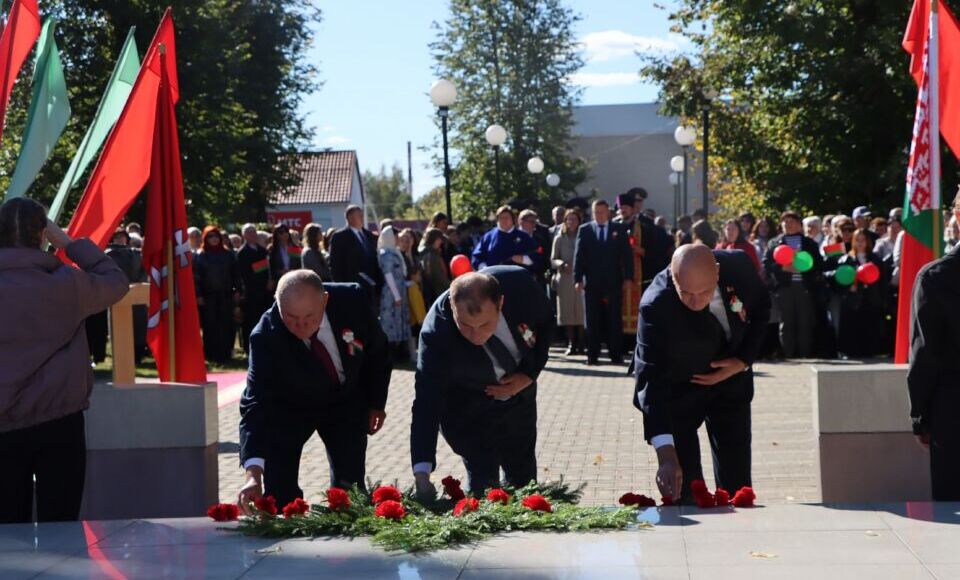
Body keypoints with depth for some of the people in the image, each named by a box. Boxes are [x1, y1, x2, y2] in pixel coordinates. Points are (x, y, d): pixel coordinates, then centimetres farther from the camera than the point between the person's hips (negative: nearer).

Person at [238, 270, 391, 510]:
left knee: (349, 481, -6)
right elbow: (255, 403, -39)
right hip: (288, 408, -2)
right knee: (280, 491, -13)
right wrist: (253, 474, -50)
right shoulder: (266, 337, -35)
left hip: (347, 400, 2)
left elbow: (377, 351, -7)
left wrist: (376, 403, 2)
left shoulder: (351, 300, -28)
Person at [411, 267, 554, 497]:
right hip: (467, 411, -4)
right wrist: (421, 474, -47)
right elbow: (426, 405, -38)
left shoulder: (520, 284, -31)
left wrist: (530, 374, -20)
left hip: (519, 390, 4)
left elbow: (546, 321, -8)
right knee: (484, 483, -14)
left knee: (523, 478, 17)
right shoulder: (437, 332, -38)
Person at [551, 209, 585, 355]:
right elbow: (553, 260, 8)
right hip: (564, 279, 1)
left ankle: (580, 344, -1)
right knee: (567, 312, -1)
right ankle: (571, 343, 3)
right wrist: (563, 264, -11)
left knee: (581, 312, -5)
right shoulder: (559, 239, 11)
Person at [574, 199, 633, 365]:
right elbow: (579, 256, 4)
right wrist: (578, 279, -5)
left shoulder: (619, 230, 7)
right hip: (592, 282, 1)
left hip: (614, 282, 0)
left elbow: (627, 255, 4)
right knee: (593, 320, 3)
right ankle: (592, 355, 7)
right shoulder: (584, 230, 8)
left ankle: (616, 354, 5)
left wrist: (628, 278, -4)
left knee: (614, 320, 1)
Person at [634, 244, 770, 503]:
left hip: (730, 378, 4)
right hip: (678, 390, -4)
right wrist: (665, 454, -47)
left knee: (736, 482, 9)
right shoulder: (656, 306, -35)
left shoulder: (739, 265, -23)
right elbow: (651, 379, -38)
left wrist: (744, 360, -13)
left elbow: (761, 307, 0)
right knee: (682, 489, -7)